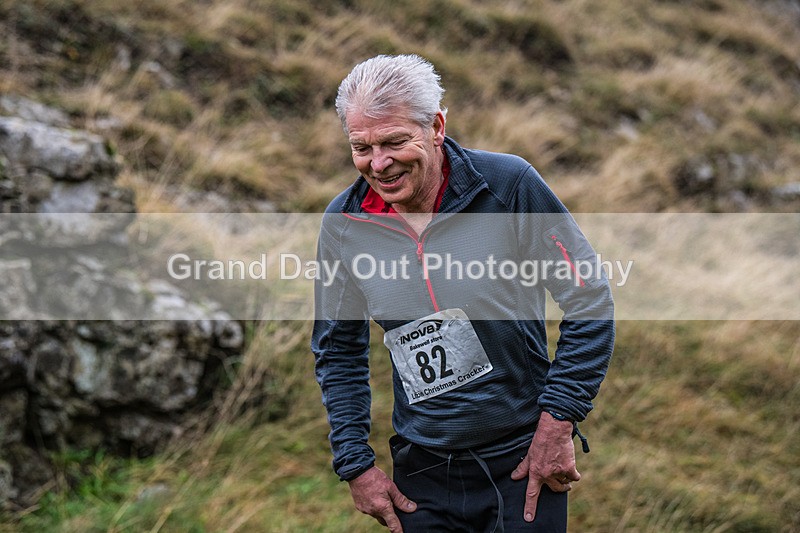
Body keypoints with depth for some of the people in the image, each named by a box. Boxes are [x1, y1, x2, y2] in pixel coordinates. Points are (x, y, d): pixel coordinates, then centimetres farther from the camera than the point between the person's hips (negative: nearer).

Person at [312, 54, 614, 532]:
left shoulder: (509, 186, -14)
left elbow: (590, 302, -8)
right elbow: (339, 352, 9)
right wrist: (356, 463, 3)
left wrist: (558, 424, -11)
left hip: (524, 461, -2)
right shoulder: (343, 223, -4)